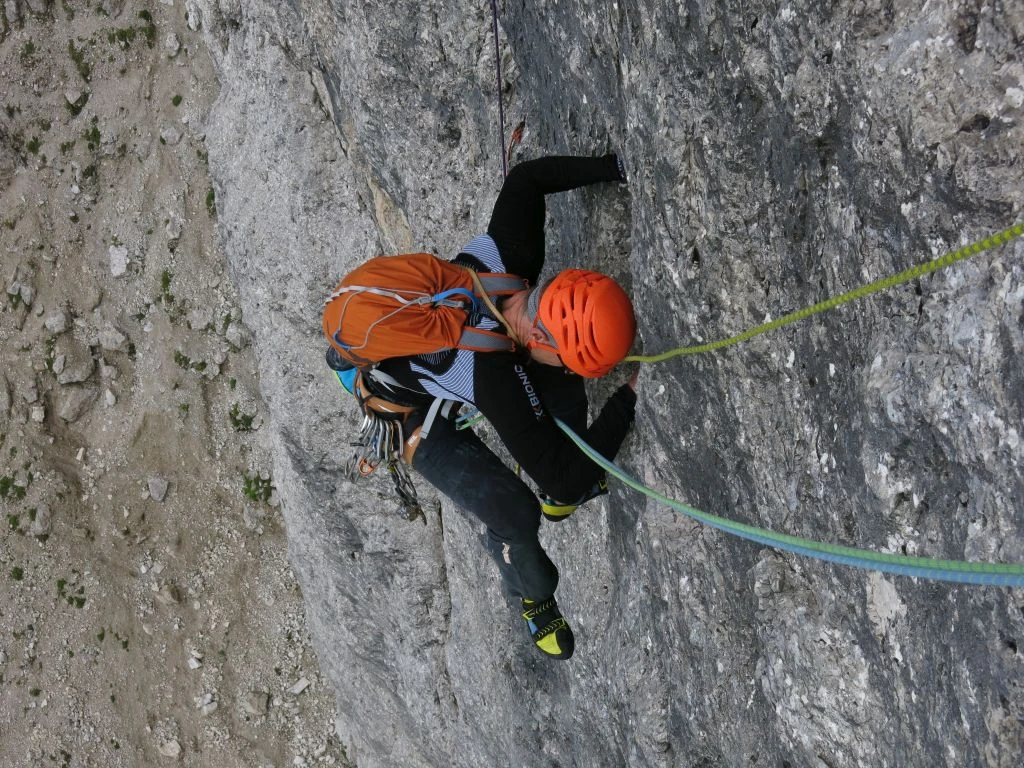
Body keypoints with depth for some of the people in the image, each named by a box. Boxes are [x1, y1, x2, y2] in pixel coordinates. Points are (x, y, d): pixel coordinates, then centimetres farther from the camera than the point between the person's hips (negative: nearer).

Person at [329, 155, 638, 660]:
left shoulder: (509, 255, -32)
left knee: (561, 392, -8)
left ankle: (560, 500, 23)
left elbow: (526, 179, -12)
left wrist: (618, 167, -20)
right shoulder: (494, 376, -48)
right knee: (511, 511, -13)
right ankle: (535, 599, 21)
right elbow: (567, 475, -40)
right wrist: (630, 398, -36)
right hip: (407, 410, -7)